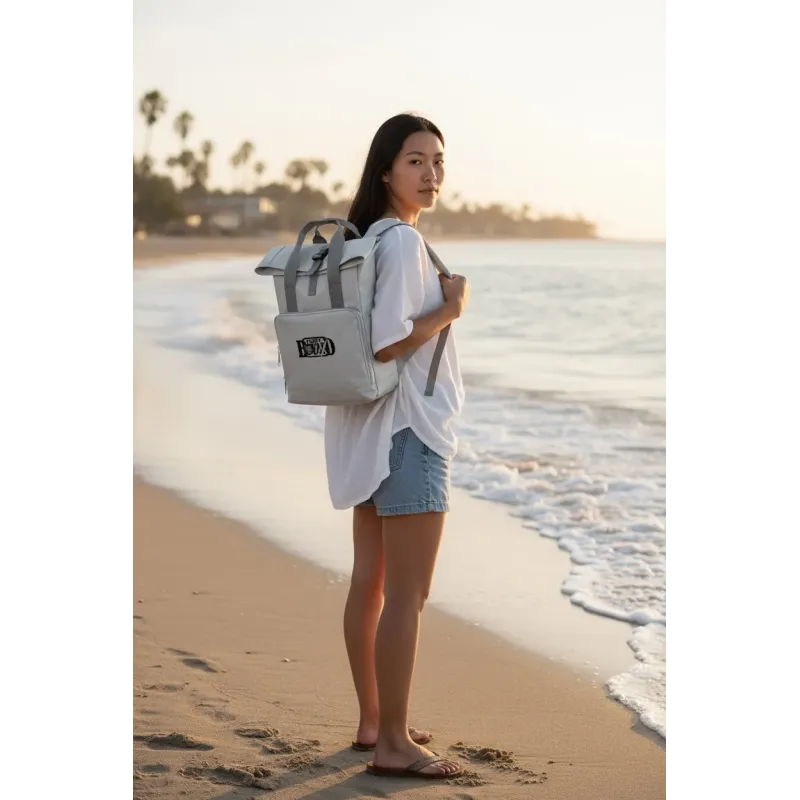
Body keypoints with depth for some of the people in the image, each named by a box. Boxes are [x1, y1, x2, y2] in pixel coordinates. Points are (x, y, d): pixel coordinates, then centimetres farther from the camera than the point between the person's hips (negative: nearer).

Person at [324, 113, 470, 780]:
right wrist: (450, 308, -14)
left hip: (370, 433, 10)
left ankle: (373, 722, 26)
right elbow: (387, 343, -25)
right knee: (407, 594, -6)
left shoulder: (364, 237, 11)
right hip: (407, 431, -10)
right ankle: (393, 744, -2)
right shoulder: (404, 241, -18)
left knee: (370, 582, 16)